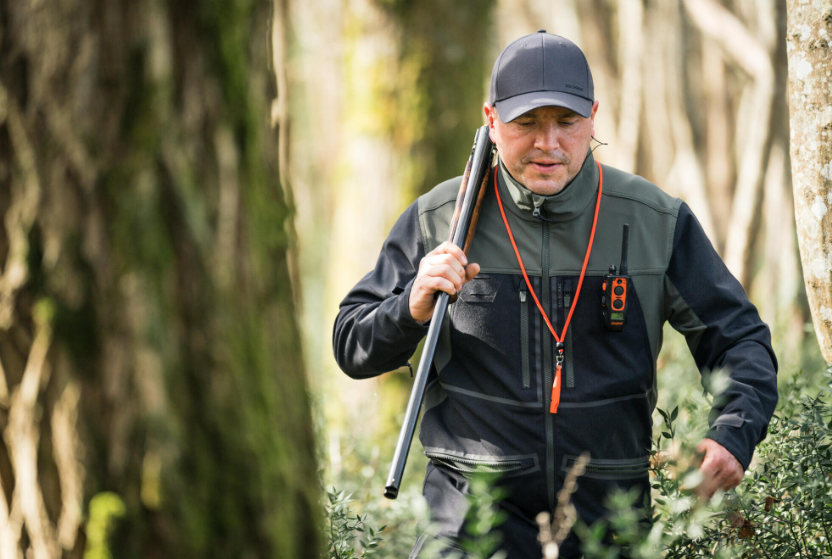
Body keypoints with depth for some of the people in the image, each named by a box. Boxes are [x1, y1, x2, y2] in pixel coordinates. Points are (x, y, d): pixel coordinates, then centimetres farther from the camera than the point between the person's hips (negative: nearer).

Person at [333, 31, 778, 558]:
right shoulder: (437, 219, 1)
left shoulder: (656, 221, 3)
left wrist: (733, 435, -11)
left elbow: (741, 339, 8)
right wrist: (413, 308, -15)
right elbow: (352, 348, 6)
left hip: (608, 507, 1)